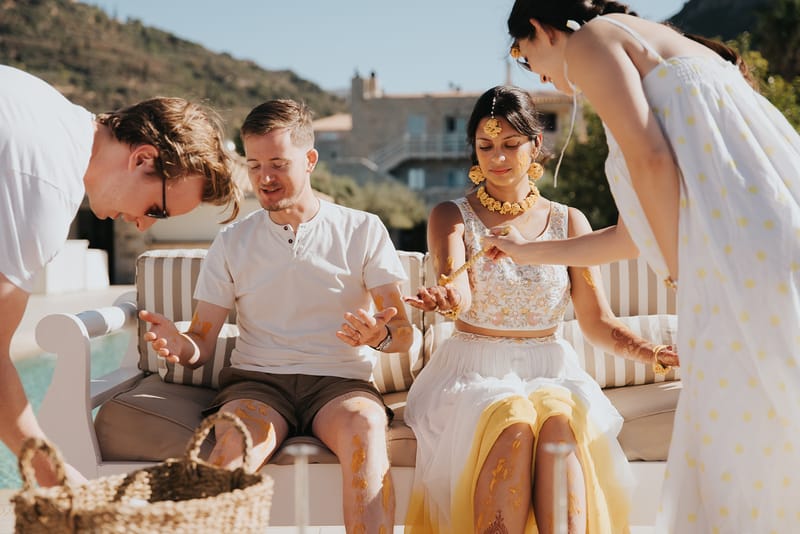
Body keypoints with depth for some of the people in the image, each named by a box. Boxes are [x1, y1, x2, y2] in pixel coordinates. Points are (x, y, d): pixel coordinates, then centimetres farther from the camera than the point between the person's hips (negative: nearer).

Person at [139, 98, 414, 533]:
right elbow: (202, 343, 8)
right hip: (256, 382, 1)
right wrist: (180, 346, -17)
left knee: (364, 430, -35)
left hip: (340, 380, 0)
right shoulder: (232, 242, 13)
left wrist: (379, 335, -22)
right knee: (237, 440, -34)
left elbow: (404, 333, 3)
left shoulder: (363, 231, 8)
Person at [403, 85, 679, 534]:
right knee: (512, 421, -34)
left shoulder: (569, 221, 10)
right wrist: (446, 297, -40)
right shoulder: (452, 217, 5)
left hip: (551, 369, 1)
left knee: (561, 418, -33)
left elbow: (597, 320, 6)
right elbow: (457, 293, -15)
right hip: (473, 371, -1)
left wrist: (649, 351, -15)